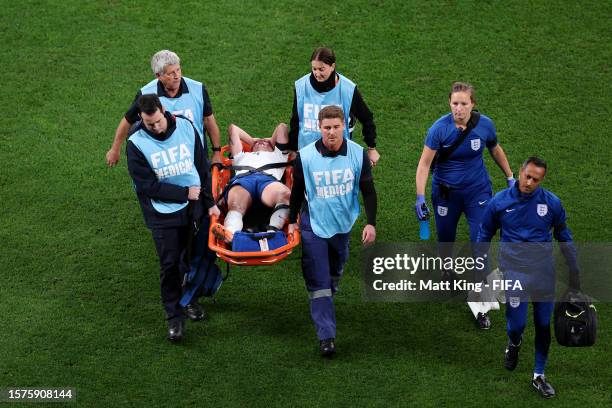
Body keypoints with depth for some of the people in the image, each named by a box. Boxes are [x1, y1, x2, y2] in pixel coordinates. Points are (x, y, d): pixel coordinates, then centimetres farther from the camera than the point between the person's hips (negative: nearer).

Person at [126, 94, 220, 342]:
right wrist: (185, 193, -15)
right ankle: (174, 316, 10)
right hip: (163, 213, -3)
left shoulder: (184, 127, -6)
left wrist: (210, 202, 3)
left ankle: (189, 299, 35)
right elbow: (148, 185, -16)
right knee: (169, 264, -2)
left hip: (193, 209, 3)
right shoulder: (136, 144, -15)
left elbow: (202, 167, 2)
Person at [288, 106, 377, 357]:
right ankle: (326, 336, -7)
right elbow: (297, 191, 0)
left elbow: (368, 190, -2)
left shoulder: (358, 154, -12)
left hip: (343, 224, 3)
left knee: (335, 270, 22)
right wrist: (292, 221, 6)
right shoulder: (305, 156, -15)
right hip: (314, 225, -2)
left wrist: (371, 223, -6)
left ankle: (325, 305, 50)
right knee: (318, 282, -7)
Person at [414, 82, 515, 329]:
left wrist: (510, 179, 16)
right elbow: (424, 163, -15)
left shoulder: (484, 125, -12)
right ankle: (448, 272, 48)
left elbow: (496, 151, 8)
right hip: (446, 192, 0)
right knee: (445, 240, 14)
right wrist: (420, 197, -22)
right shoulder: (440, 128, -19)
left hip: (477, 190, 0)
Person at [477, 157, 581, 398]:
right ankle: (514, 344, 31)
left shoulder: (552, 203, -3)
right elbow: (484, 235, 10)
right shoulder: (499, 202, -5)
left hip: (545, 272, 1)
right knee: (516, 324, -7)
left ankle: (539, 376, 21)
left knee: (543, 325, 5)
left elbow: (563, 236, 12)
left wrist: (573, 270, 15)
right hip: (515, 271, -1)